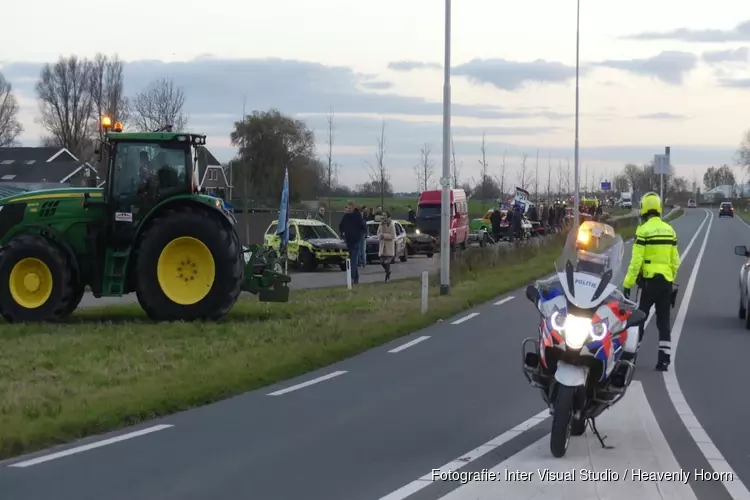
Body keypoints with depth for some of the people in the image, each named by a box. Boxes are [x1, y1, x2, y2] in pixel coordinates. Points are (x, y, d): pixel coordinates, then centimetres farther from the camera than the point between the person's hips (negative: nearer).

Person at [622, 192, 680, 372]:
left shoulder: (643, 230, -10)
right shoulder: (670, 230, 8)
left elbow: (636, 261, -14)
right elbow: (675, 261, 11)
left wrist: (627, 284, -10)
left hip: (650, 281, -5)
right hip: (666, 282, 5)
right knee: (664, 321, 8)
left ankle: (631, 354, 7)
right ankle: (664, 359, 4)